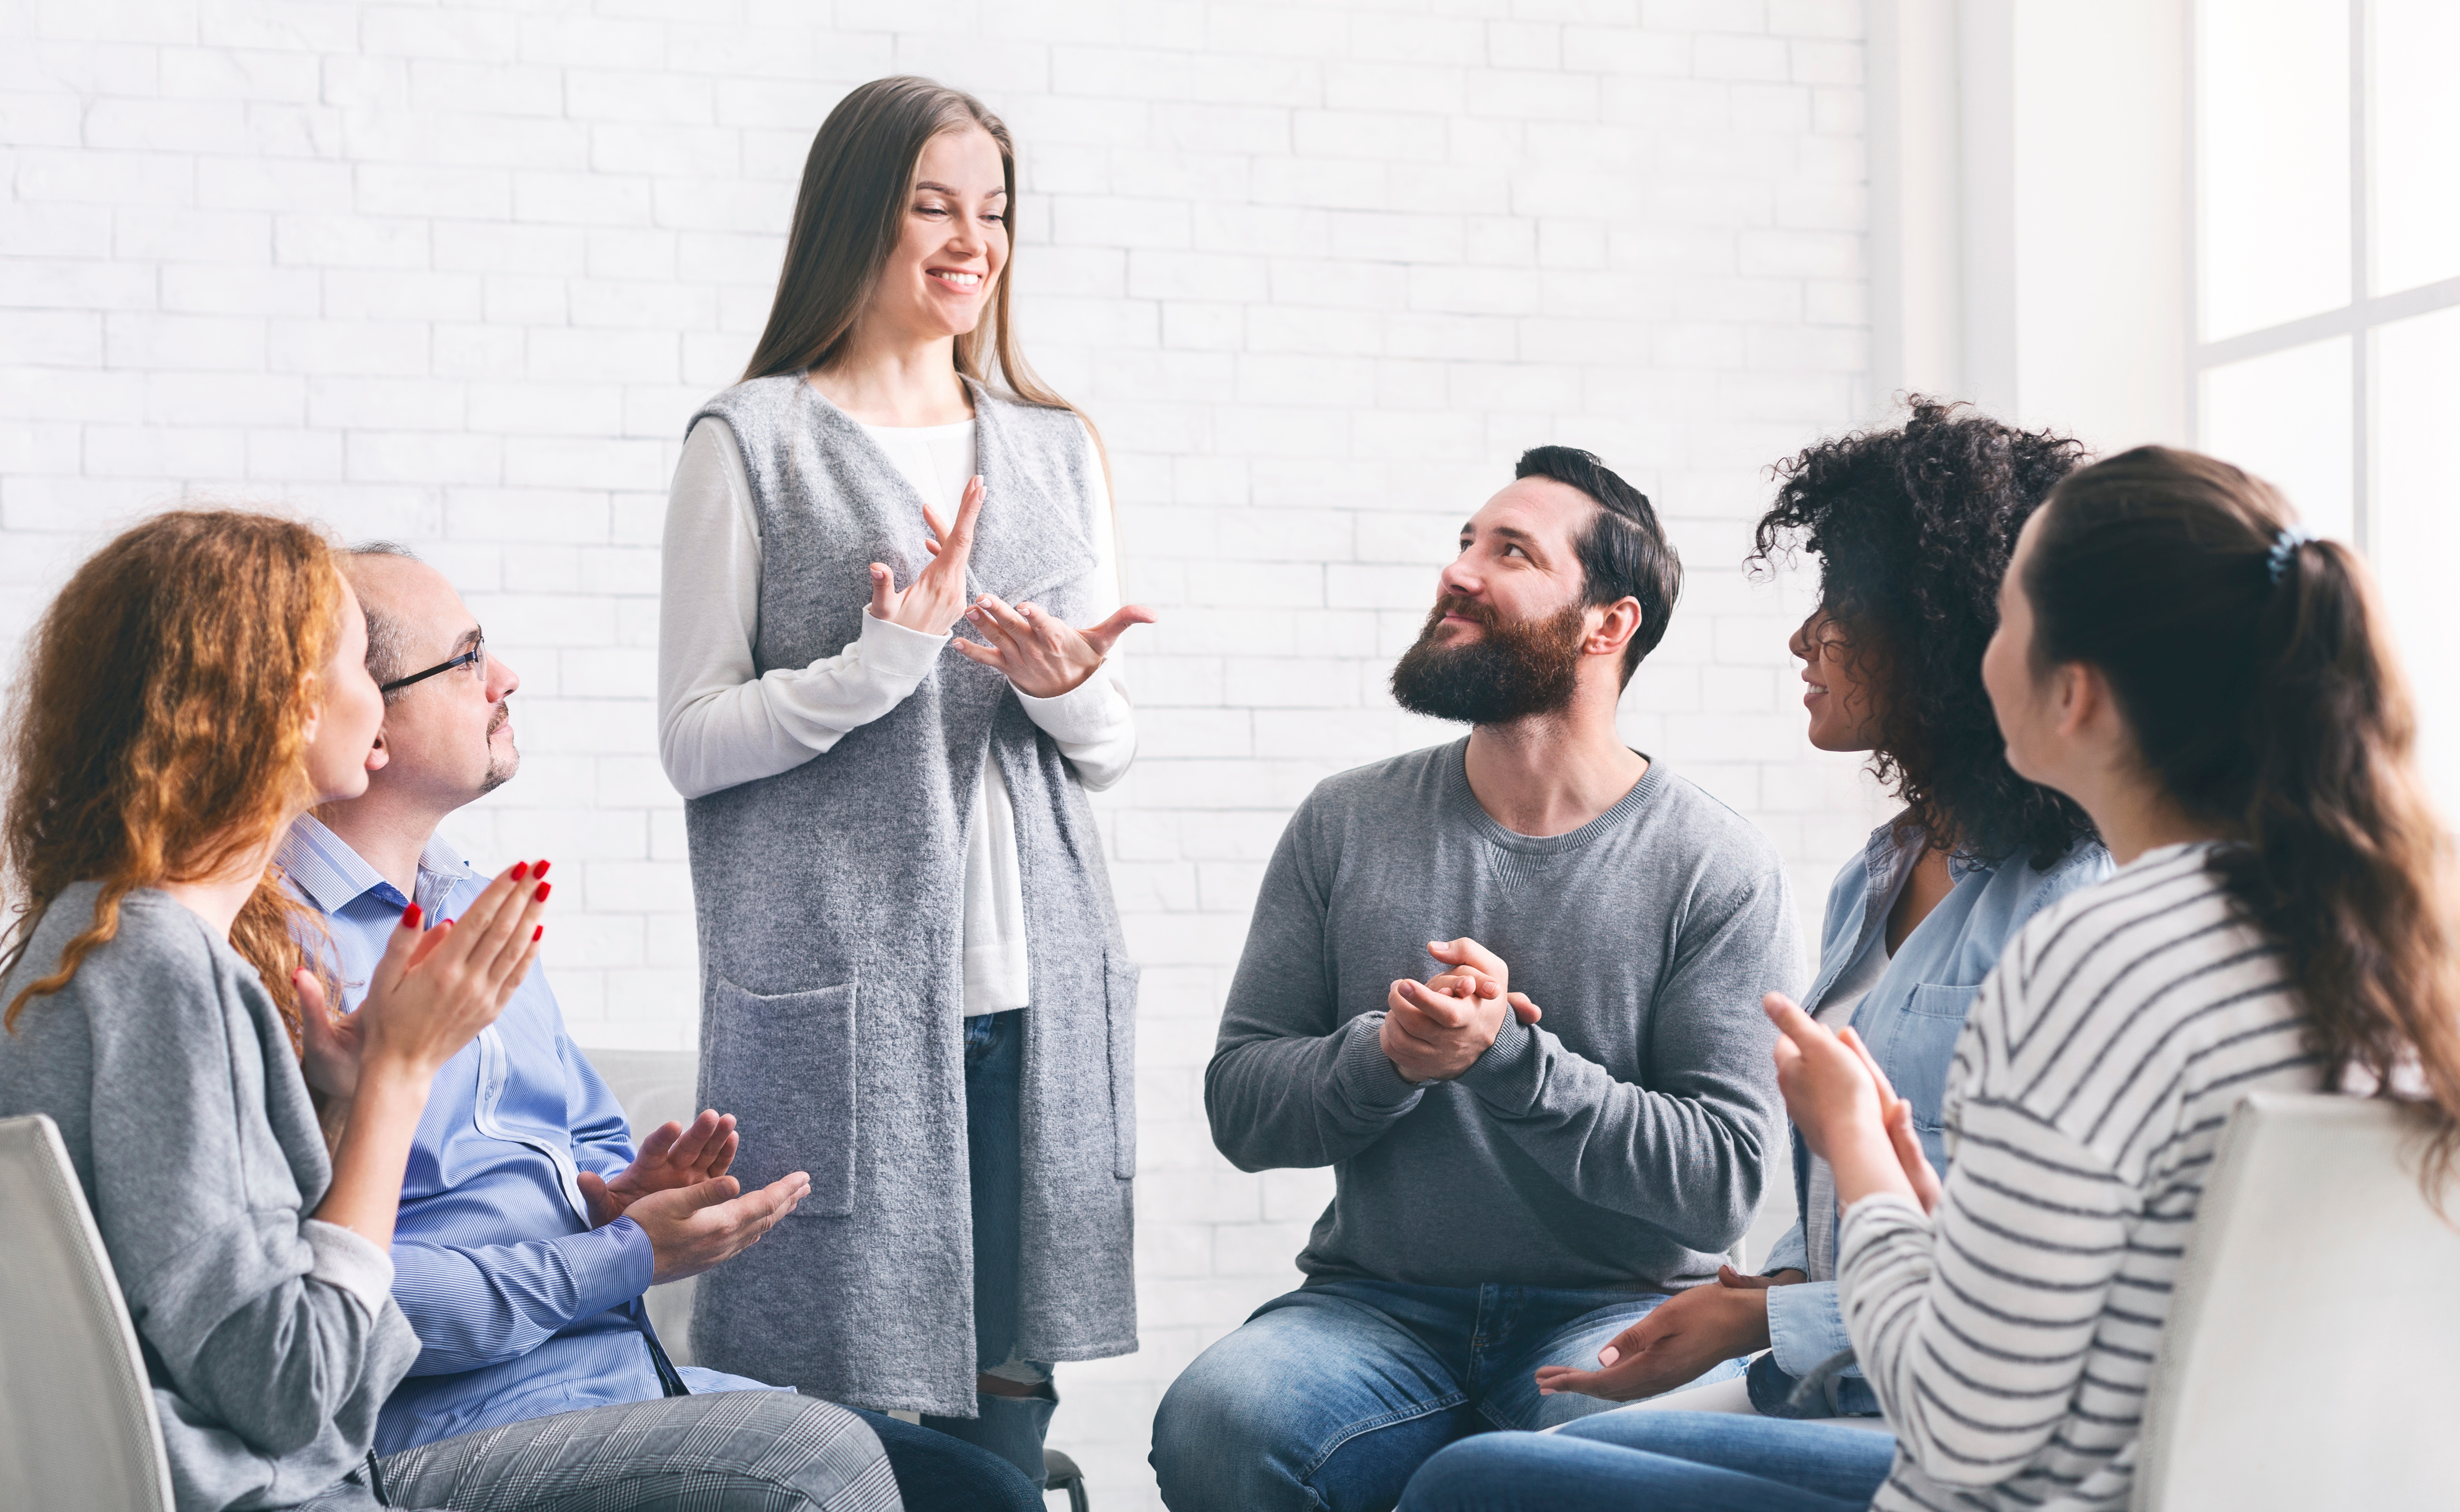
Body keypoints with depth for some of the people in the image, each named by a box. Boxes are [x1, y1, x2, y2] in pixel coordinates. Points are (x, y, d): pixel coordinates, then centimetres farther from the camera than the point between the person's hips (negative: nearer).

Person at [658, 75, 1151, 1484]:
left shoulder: (1058, 450, 16)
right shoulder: (754, 444, 2)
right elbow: (695, 739, -3)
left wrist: (1067, 687, -6)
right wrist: (890, 657, -16)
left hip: (1039, 993, 4)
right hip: (841, 995, -4)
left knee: (1009, 1392, 6)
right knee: (836, 1406, -4)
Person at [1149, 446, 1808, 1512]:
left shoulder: (1719, 870, -3)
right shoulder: (1345, 825, 7)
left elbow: (1723, 1183, -8)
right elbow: (1240, 1108, 6)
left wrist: (1508, 1057, -20)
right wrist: (1384, 1057, -15)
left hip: (1618, 1313, -2)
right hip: (1379, 1304, 3)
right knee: (1214, 1424, -27)